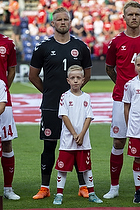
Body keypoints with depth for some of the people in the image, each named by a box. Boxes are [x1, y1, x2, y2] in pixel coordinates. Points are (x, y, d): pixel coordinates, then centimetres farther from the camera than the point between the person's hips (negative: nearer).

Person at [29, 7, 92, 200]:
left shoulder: (80, 47, 6)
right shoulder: (43, 47, 2)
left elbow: (87, 74, 18)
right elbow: (33, 76, 11)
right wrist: (50, 92, 11)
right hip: (50, 106, -1)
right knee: (49, 146, 3)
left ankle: (83, 186, 12)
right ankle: (45, 187, 10)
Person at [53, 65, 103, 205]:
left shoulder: (86, 97, 6)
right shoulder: (65, 97, -1)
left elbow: (89, 117, 2)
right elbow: (64, 117, -7)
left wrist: (81, 135, -10)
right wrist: (74, 134, -12)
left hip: (83, 139, 2)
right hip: (67, 139, -2)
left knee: (86, 167, 8)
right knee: (63, 167, 0)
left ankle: (91, 193, 16)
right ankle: (59, 195, 6)